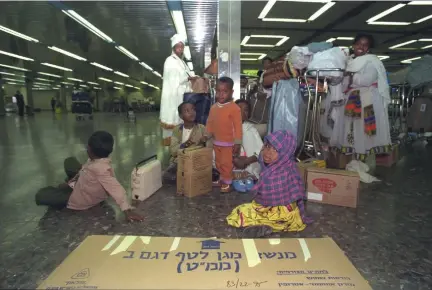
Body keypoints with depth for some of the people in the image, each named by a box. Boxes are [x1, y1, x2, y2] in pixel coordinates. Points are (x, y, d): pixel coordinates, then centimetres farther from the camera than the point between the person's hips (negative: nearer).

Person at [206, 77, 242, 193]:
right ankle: (222, 178, 40)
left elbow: (238, 127, -17)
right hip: (216, 142, 7)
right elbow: (210, 123, 13)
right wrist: (207, 136, 12)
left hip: (228, 143, -7)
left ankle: (227, 182, 23)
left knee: (226, 163, 4)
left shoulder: (234, 108, -18)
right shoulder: (213, 107, 2)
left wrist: (237, 143, -16)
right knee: (218, 163, 20)